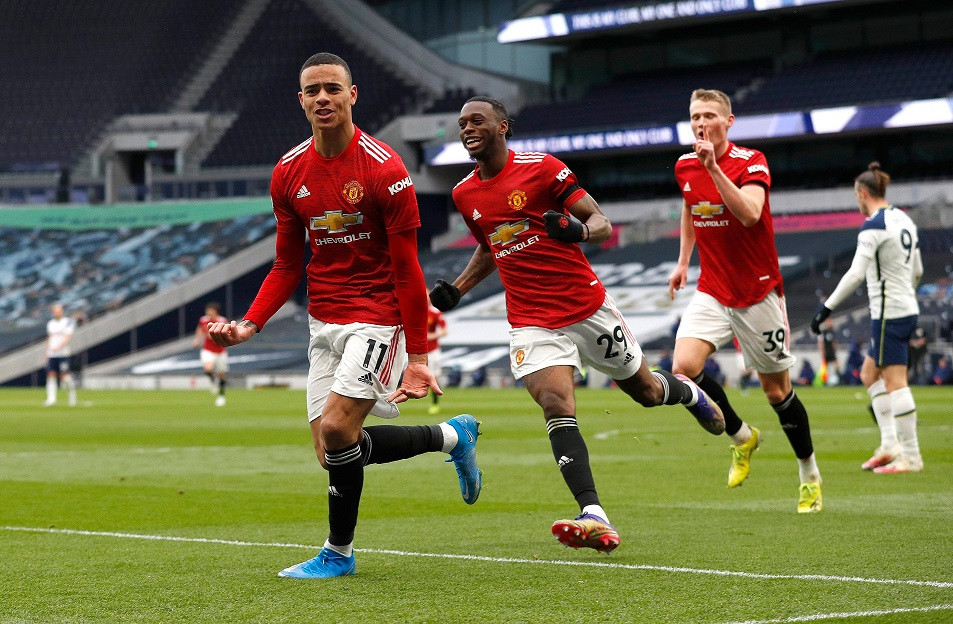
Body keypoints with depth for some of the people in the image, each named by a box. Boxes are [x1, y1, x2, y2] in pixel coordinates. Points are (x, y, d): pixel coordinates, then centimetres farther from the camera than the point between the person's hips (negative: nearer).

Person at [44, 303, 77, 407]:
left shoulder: (68, 322, -3)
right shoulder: (50, 323, 16)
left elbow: (68, 337, -12)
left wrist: (58, 347, -25)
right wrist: (47, 353, 16)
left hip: (63, 353, -5)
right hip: (52, 354, 5)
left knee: (64, 375, -9)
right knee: (51, 374, -3)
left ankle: (72, 393, 13)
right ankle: (51, 399, -4)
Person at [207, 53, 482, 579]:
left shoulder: (385, 170, -13)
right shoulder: (288, 173, 4)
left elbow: (407, 271, -11)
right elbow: (287, 266, 12)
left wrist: (416, 356, -13)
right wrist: (249, 325, -3)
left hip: (378, 318, -6)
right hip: (324, 322, 7)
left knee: (336, 430, -19)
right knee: (331, 450, 2)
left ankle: (339, 552, 3)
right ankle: (452, 437, 23)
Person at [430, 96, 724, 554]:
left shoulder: (541, 167, -8)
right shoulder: (464, 194, 7)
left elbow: (601, 222, -7)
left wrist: (579, 230, -29)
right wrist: (457, 288, 9)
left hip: (587, 305, -2)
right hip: (531, 322, 2)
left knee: (645, 390, 13)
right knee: (556, 406, -20)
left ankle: (688, 392, 51)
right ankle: (594, 518, -28)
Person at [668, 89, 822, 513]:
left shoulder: (751, 162, -14)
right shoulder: (684, 167, 3)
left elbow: (749, 214, -33)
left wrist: (714, 168, -38)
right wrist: (683, 262, 19)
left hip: (758, 293, -4)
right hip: (711, 291, 4)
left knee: (776, 389, 2)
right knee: (684, 367, -19)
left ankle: (810, 477, 22)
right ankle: (741, 437, 7)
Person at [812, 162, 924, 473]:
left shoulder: (873, 227, -15)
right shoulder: (904, 220, 12)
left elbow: (855, 274, -23)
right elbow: (917, 271, 18)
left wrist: (827, 307, -19)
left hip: (888, 313, -9)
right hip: (908, 309, 9)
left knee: (894, 382, -6)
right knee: (869, 374, 16)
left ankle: (911, 456, -5)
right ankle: (889, 445, 10)